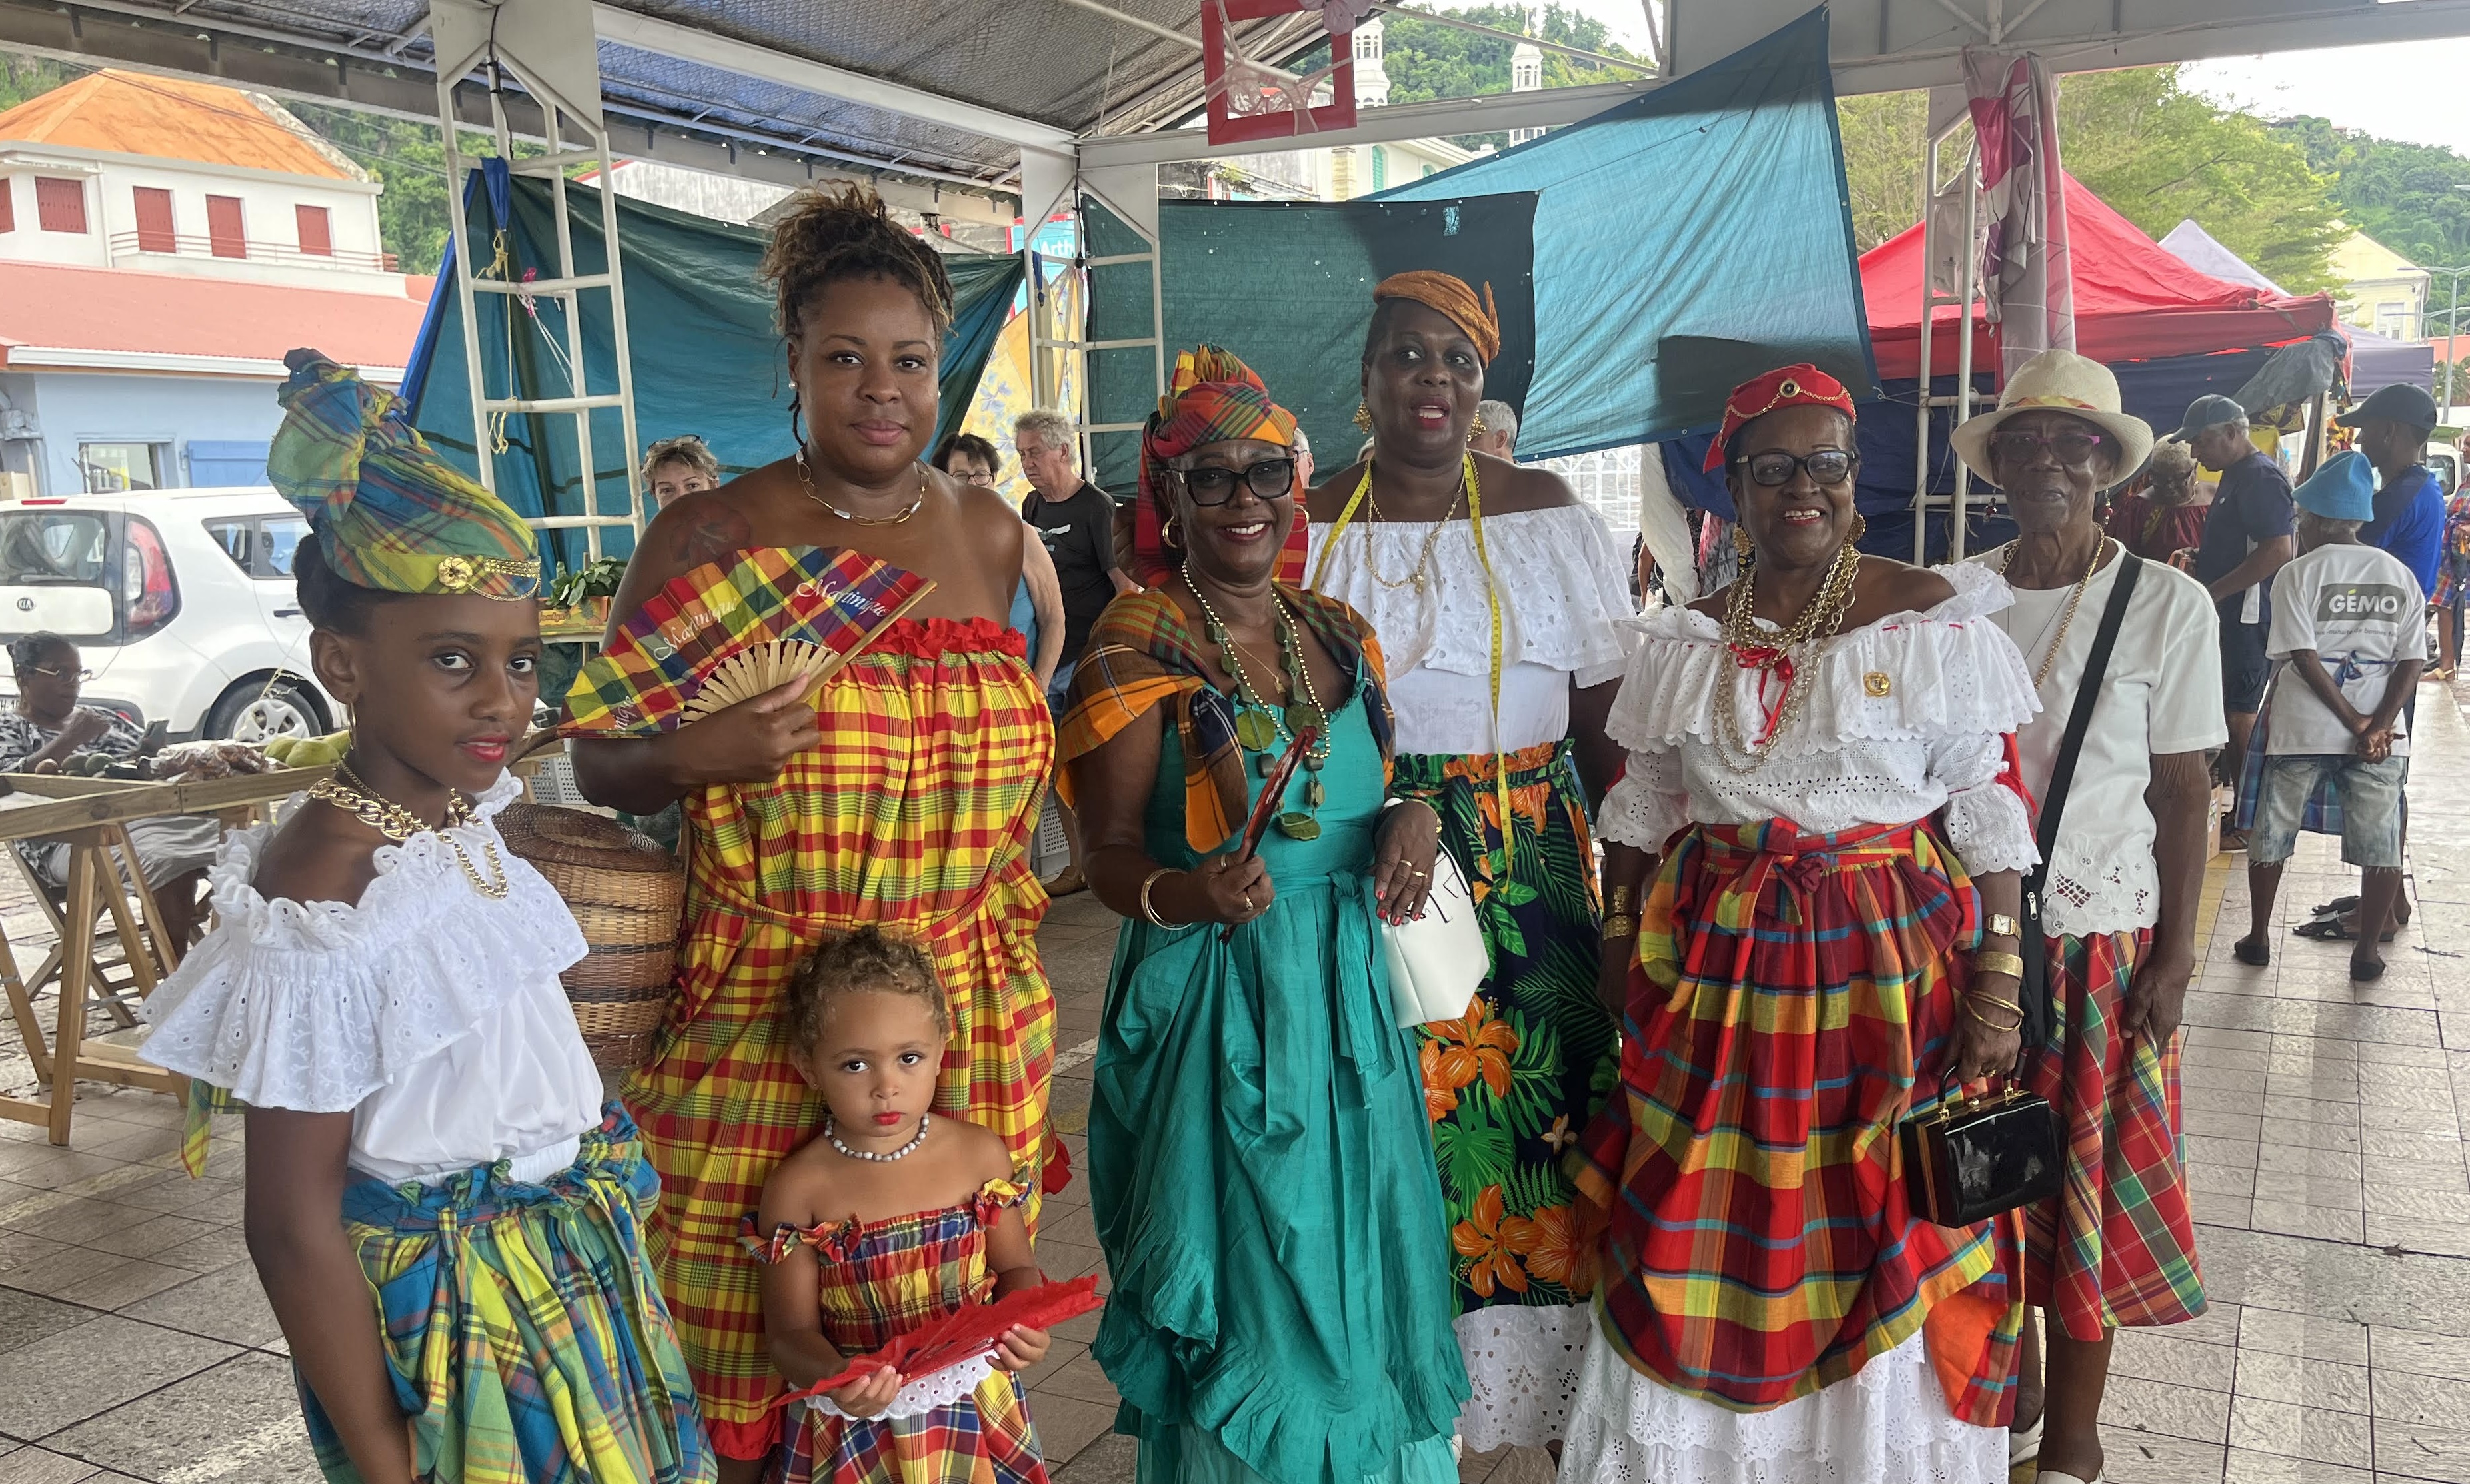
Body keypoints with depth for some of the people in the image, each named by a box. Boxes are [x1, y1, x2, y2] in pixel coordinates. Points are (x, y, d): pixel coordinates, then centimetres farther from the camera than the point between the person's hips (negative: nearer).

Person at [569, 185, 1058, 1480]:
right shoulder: (710, 537, -3)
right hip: (762, 1021, -3)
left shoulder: (992, 534, 9)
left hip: (975, 1019, 3)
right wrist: (690, 757, -18)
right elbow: (598, 763, 2)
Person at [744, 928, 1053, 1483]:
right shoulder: (799, 1188, -13)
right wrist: (832, 1375, -28)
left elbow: (1015, 1268, 4)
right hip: (858, 1419, -2)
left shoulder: (981, 1155, -7)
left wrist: (1022, 1321, -16)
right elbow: (791, 1329, -9)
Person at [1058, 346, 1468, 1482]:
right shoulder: (1139, 646, -10)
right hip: (1215, 999, -5)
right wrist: (1180, 895, -31)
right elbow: (1111, 853, -11)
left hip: (1348, 991, 6)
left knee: (1353, 1262, 16)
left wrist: (1410, 821, -3)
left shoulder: (1336, 632, 8)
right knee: (1249, 1295, 4)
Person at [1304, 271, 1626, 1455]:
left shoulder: (1547, 517, 5)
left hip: (1529, 863, 1)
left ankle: (1540, 1386, 18)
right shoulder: (1309, 527, 4)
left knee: (1529, 1108, 2)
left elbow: (1604, 720, 6)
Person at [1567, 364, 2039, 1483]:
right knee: (1701, 1233, 9)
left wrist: (1998, 980, -9)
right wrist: (1622, 948, 8)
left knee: (1879, 1233, 6)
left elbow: (1990, 816, -4)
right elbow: (1641, 815, 12)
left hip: (1884, 965, -3)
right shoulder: (1686, 639, 7)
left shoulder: (1937, 621, -4)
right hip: (1712, 963, 3)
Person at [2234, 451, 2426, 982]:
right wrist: (2378, 726, -9)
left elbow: (2304, 658, -12)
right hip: (2380, 736, 2)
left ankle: (2258, 938, 20)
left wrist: (2358, 724, -9)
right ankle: (2367, 951, 15)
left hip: (2302, 729, -2)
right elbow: (2412, 661, -2)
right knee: (2381, 844, 11)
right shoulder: (2401, 577, 6)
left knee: (2271, 836, 12)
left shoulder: (2297, 575, -5)